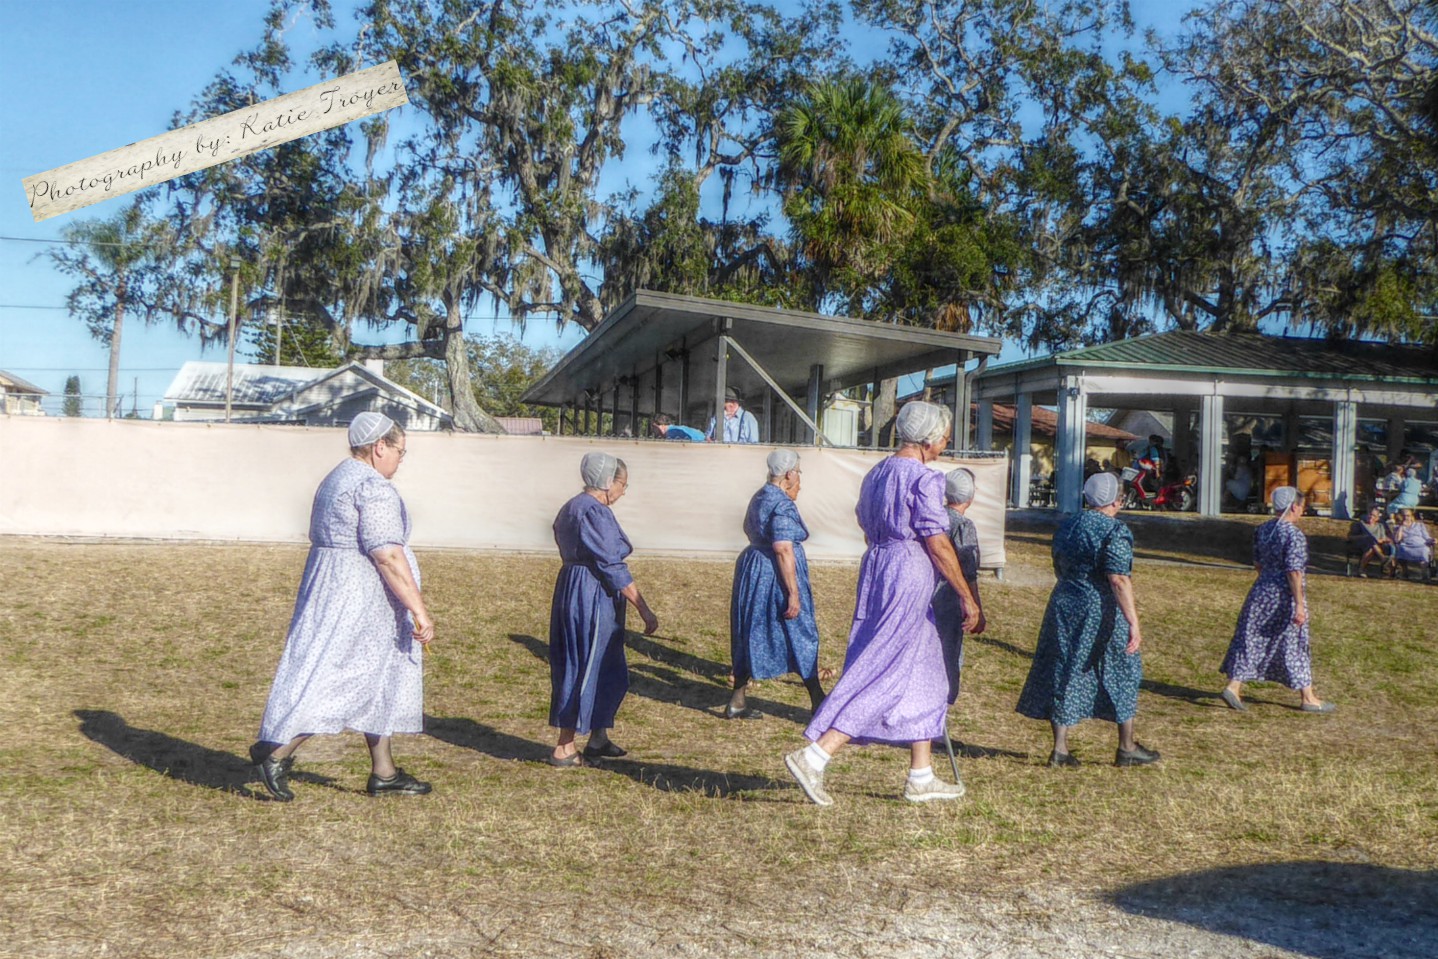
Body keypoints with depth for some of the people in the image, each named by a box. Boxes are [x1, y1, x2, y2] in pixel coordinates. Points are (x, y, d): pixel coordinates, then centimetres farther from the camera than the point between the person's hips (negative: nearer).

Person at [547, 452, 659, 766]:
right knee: (586, 669, -1)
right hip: (593, 598, -10)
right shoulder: (596, 513, -17)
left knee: (609, 671, 18)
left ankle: (598, 739, 28)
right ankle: (564, 749, 6)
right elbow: (613, 567, -21)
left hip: (571, 590, 10)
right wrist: (644, 609, -18)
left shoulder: (571, 507, 14)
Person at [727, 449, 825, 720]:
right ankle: (817, 701, 12)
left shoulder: (759, 497, 11)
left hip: (752, 567, 9)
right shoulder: (783, 505, -18)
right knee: (801, 634, 3)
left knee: (751, 635, 13)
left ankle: (737, 702, 13)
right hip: (775, 575, -9)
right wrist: (793, 593, -24)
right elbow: (783, 550, -24)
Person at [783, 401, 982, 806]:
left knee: (922, 678, 16)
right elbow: (938, 545, -15)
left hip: (876, 566, 9)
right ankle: (814, 755, -11)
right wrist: (967, 598, -9)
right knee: (885, 677, -6)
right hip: (910, 577, -9)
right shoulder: (924, 478, -13)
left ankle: (921, 777, 22)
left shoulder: (877, 473, 12)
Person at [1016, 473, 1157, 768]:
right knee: (1121, 674, 10)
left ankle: (1060, 747, 7)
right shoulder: (1115, 531, -13)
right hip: (1102, 612, -6)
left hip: (1063, 607, 6)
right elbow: (1118, 579, -20)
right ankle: (1127, 748, 20)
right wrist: (1133, 623, -20)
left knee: (1063, 672, 9)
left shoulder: (1066, 527, 9)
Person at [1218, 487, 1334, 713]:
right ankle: (1308, 698, 17)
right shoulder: (1294, 535, -17)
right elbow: (1294, 572, -20)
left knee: (1252, 639, 9)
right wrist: (1299, 604, -18)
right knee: (1294, 643, 5)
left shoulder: (1262, 530, 6)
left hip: (1261, 591, 6)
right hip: (1284, 595, -6)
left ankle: (1233, 686, 1)